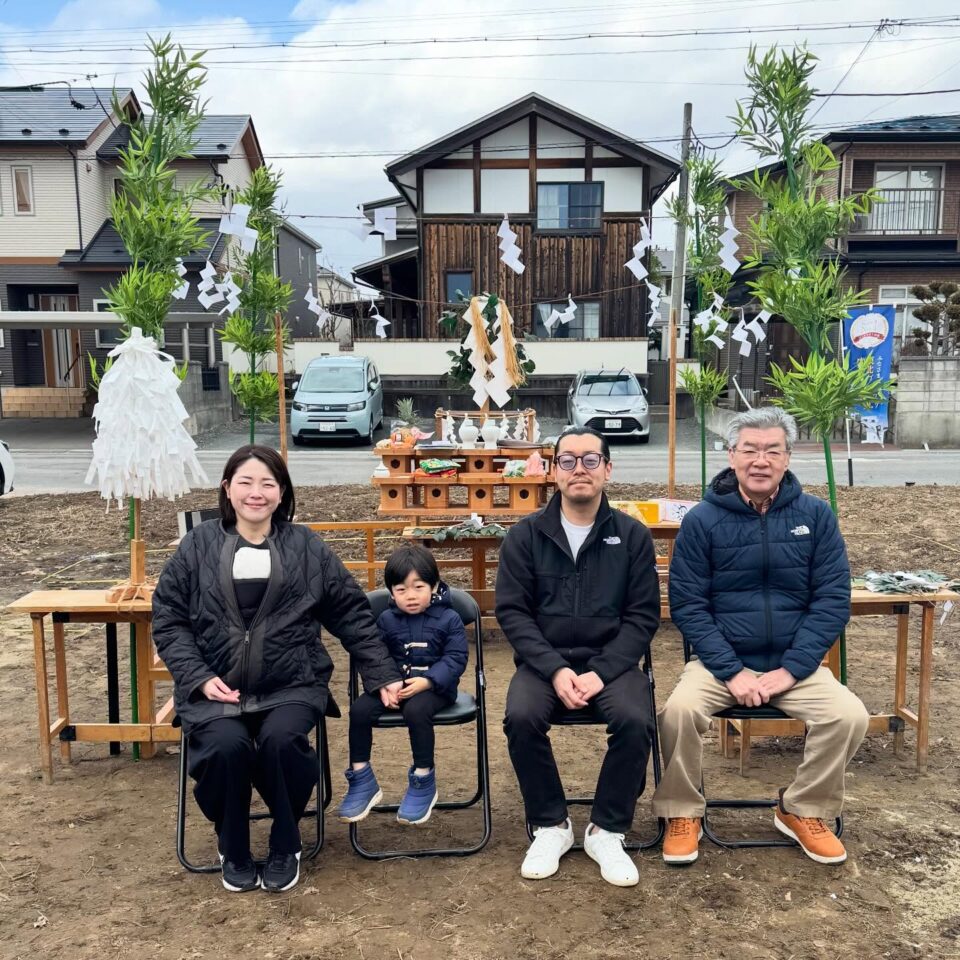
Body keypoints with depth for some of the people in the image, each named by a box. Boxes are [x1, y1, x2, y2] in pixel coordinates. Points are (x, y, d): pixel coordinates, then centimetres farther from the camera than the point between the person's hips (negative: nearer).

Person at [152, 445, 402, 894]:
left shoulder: (307, 547, 5)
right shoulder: (197, 545, 4)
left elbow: (352, 613, 9)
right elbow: (168, 618, 4)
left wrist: (382, 673, 6)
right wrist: (199, 678, -9)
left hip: (291, 684, 0)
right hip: (215, 686, 0)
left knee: (280, 740, -29)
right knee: (227, 745, -28)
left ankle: (286, 848, 1)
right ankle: (233, 852, 3)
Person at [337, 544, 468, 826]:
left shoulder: (448, 619, -3)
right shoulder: (387, 620, 6)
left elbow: (455, 658, -8)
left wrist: (426, 681, -22)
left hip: (433, 686, -4)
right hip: (393, 684, 4)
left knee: (416, 710, -36)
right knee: (359, 709, -21)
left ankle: (423, 782, -16)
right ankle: (362, 780, -5)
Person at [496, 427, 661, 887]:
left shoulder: (633, 535, 2)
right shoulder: (525, 535, 2)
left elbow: (643, 616, -1)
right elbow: (512, 611, -2)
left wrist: (601, 672, -14)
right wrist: (555, 669, -15)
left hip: (611, 660, 0)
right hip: (544, 660, 0)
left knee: (635, 721, -28)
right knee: (521, 718, -28)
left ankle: (606, 831, -4)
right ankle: (551, 826, -3)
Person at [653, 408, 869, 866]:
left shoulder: (815, 515, -2)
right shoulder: (702, 520, -7)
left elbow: (833, 600, -5)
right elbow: (688, 606, -9)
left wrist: (790, 670, -14)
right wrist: (732, 672, -18)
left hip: (796, 663, 2)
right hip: (721, 661, -1)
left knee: (849, 715, -21)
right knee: (679, 710, -27)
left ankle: (802, 810, 6)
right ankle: (683, 814, -1)